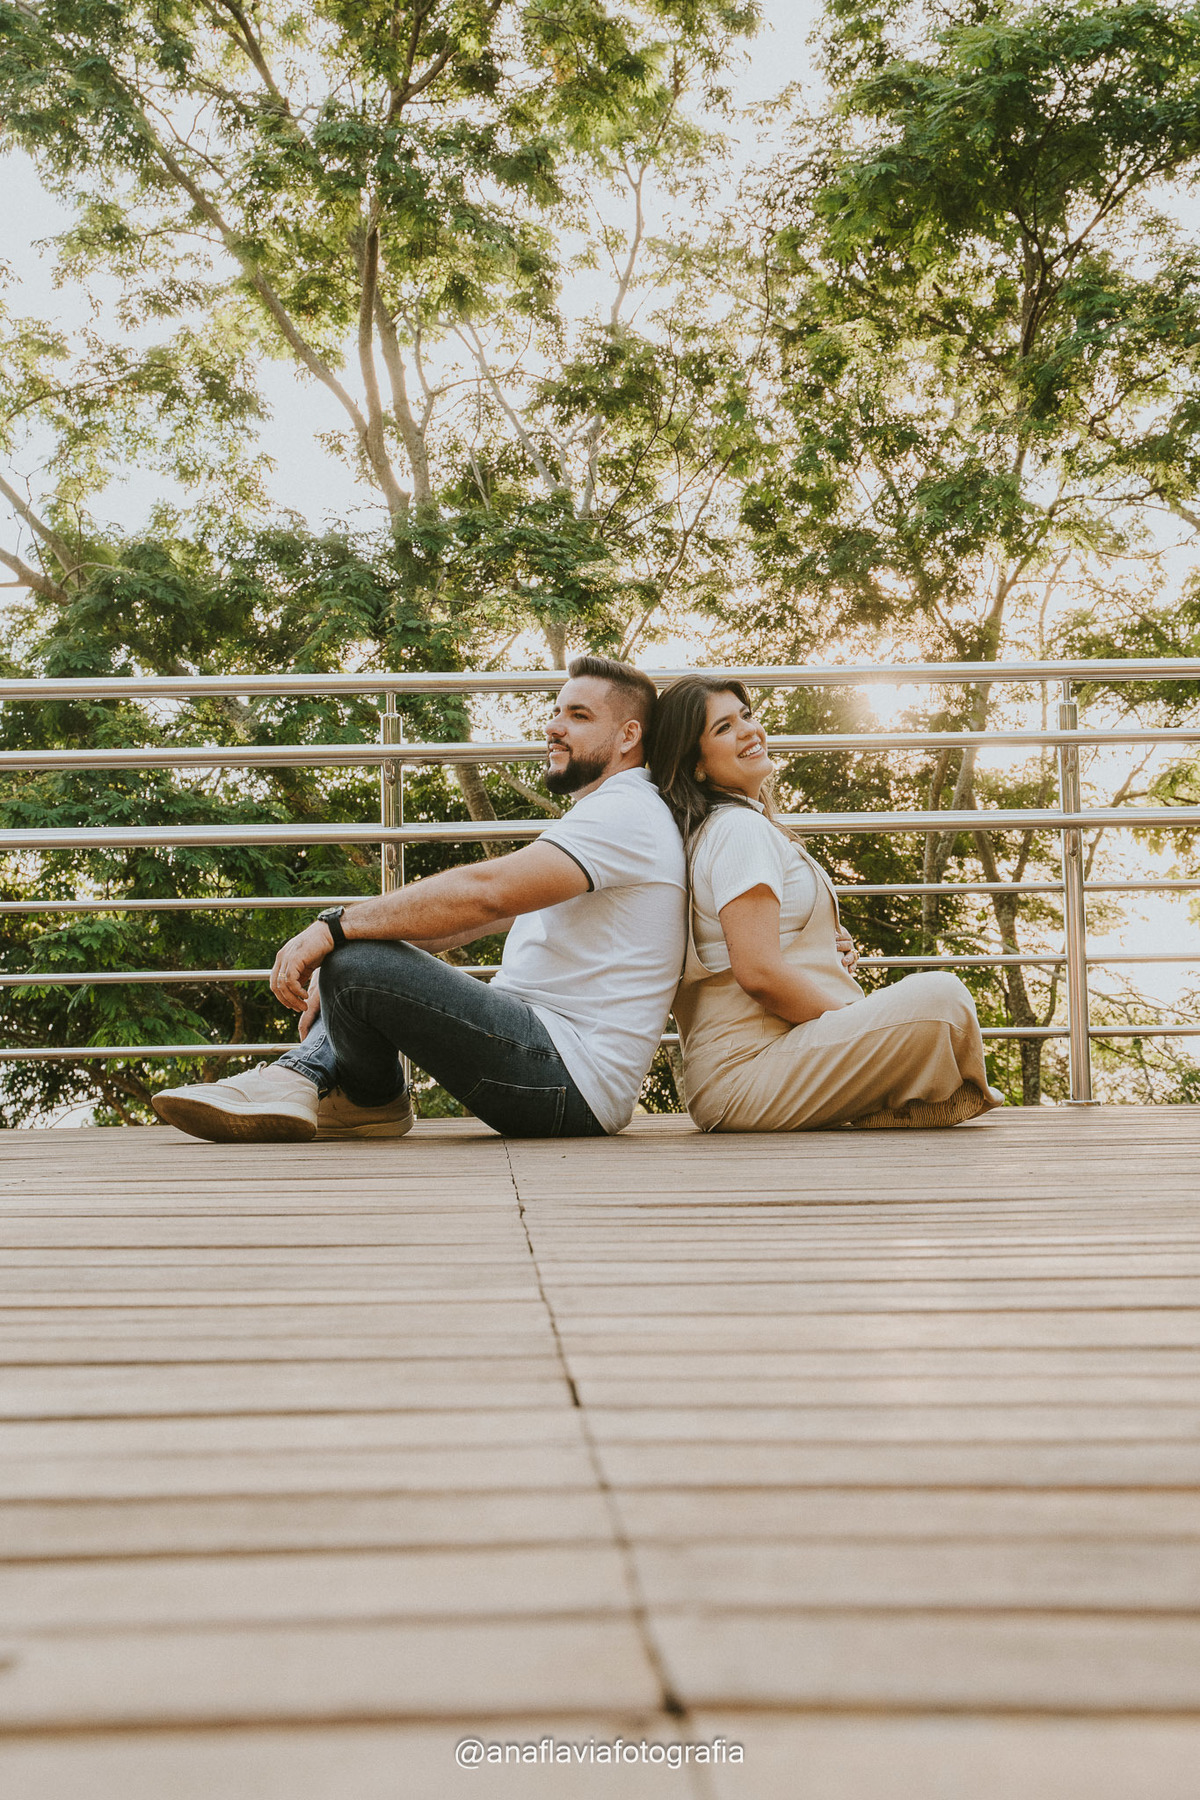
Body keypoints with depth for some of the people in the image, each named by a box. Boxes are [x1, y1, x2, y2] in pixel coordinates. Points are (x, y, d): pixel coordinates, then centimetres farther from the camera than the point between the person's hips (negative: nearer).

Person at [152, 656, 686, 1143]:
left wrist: (335, 927, -22)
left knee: (358, 965, -23)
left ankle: (371, 1097, 6)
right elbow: (491, 911, 18)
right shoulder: (601, 819, 25)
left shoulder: (625, 813, -11)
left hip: (571, 1082, -11)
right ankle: (302, 1078, -3)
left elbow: (483, 893, -25)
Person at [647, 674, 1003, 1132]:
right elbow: (758, 971, -22)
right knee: (939, 997, -27)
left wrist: (833, 952, 8)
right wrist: (863, 1024, -11)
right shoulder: (741, 829, -11)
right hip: (745, 1069, -11)